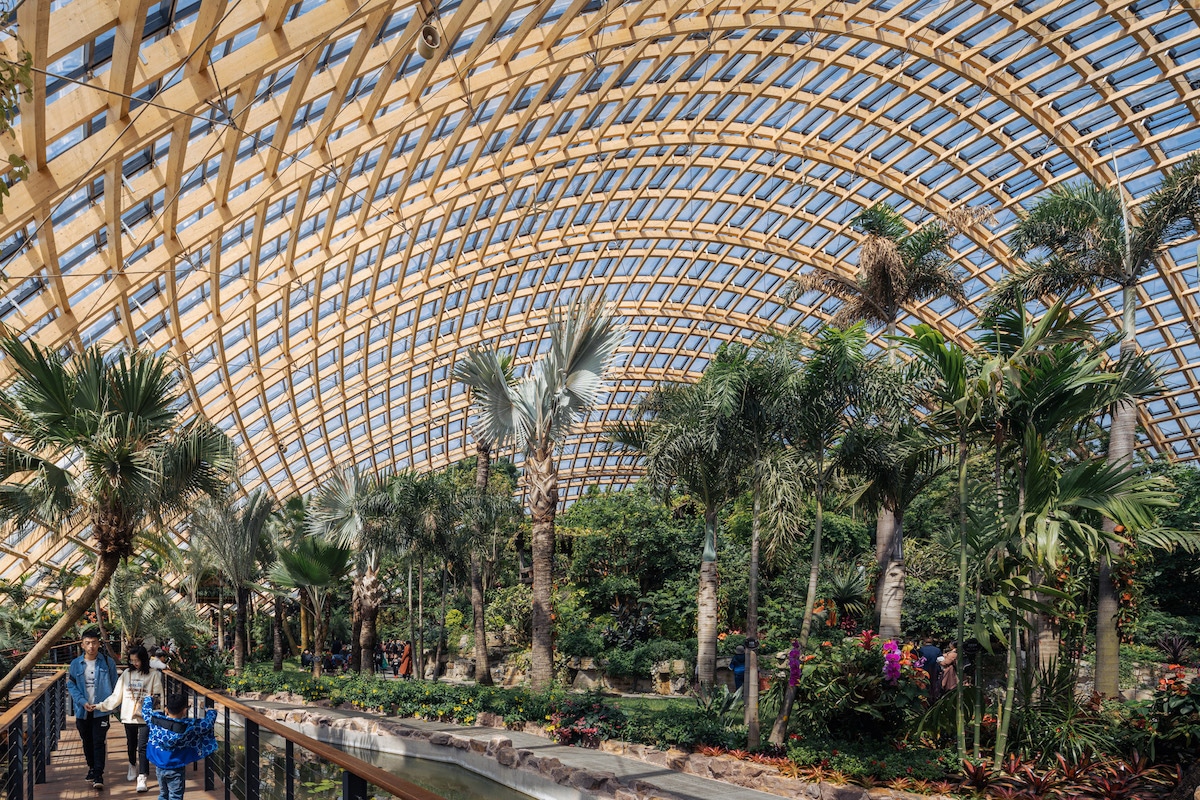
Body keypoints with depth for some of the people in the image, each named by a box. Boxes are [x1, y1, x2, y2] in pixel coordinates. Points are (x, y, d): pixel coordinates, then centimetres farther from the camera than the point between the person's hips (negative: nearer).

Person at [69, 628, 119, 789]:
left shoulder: (108, 662, -2)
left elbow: (115, 685, 3)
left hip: (101, 710, -2)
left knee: (99, 742, -7)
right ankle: (92, 768, 33)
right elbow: (71, 686, 1)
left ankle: (98, 775, -5)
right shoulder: (75, 664, 1)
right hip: (82, 711, 3)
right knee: (87, 742, 15)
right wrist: (83, 702, -12)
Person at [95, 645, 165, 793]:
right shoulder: (126, 674, 5)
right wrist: (101, 705, -1)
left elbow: (158, 696, -4)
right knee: (131, 745, 20)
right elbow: (116, 696, 7)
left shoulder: (154, 675, -5)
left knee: (143, 747, -10)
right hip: (128, 716, 4)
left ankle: (142, 778, -11)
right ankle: (133, 766, 45)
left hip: (145, 717, -4)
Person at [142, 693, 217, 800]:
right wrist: (211, 712, 9)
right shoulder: (188, 726, -21)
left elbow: (146, 711, 11)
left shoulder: (155, 719, -9)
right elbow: (207, 724, -10)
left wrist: (148, 698, 30)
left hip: (159, 766, 5)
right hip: (175, 770, -5)